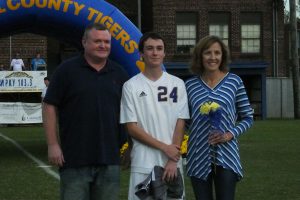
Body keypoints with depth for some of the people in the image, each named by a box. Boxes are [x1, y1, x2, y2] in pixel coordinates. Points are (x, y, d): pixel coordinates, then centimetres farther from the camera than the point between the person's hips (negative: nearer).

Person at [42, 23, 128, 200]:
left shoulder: (119, 74, 10)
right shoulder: (67, 70, -2)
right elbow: (50, 106, -3)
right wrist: (53, 144, -8)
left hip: (110, 158, 4)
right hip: (74, 158, -4)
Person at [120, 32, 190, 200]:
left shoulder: (177, 84, 6)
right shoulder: (131, 86, -1)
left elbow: (180, 123, 3)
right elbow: (132, 128, -4)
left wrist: (173, 160, -7)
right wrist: (165, 148, -10)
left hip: (173, 162, 2)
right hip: (143, 164, -2)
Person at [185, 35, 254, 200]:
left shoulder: (234, 81, 1)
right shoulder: (190, 85, 4)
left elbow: (248, 117, 4)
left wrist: (230, 135, -10)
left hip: (226, 156, -1)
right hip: (199, 157, 2)